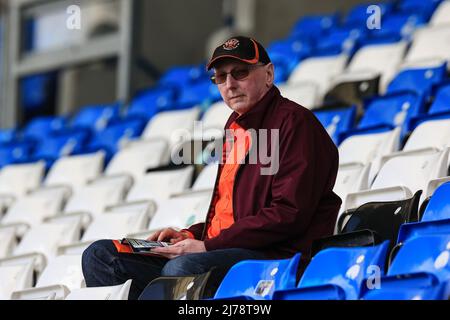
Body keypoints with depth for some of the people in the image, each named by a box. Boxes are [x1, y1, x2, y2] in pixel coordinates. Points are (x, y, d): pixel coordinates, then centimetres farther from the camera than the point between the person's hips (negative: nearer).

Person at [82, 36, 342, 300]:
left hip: (276, 255, -9)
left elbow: (290, 214, -17)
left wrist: (208, 246, -16)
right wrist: (190, 236, 9)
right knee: (100, 256, 0)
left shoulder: (294, 122, -6)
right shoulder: (236, 126, 23)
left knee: (182, 268, -39)